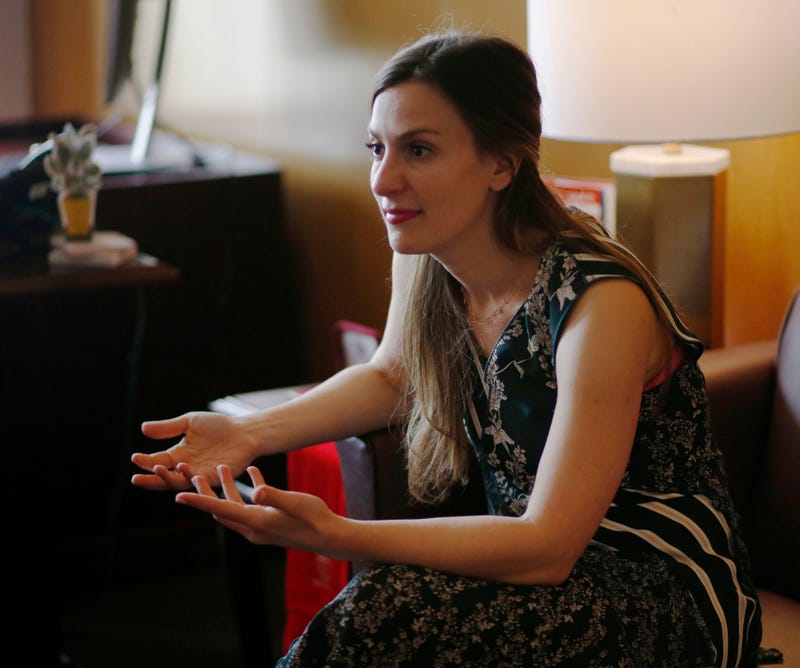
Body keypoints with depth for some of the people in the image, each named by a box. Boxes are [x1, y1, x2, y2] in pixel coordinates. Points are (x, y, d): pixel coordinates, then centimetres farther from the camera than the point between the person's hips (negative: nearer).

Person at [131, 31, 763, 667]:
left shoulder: (603, 304, -27)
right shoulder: (422, 256, -5)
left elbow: (546, 548, -27)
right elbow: (391, 377, 16)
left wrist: (334, 535, -36)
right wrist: (249, 434, -1)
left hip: (665, 595, -6)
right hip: (540, 552, 6)